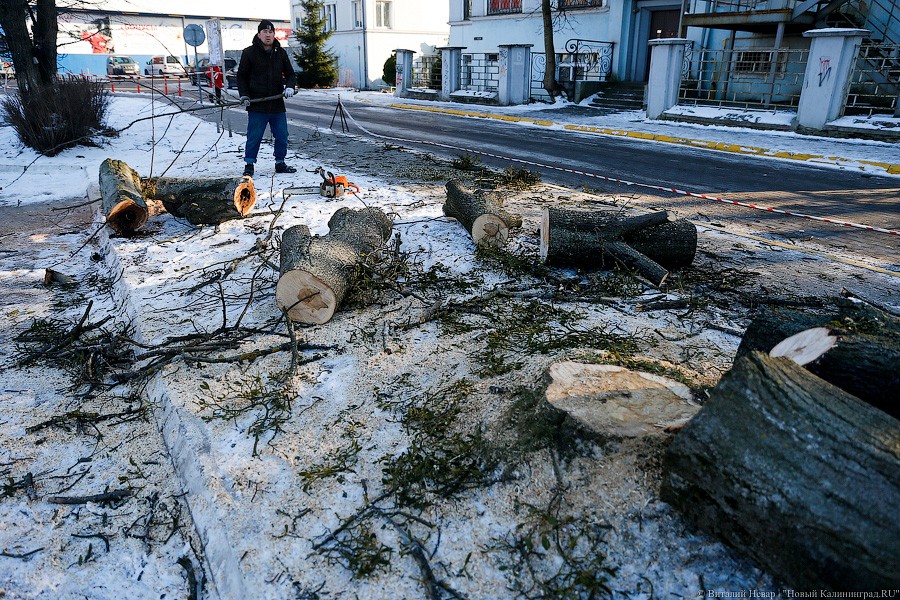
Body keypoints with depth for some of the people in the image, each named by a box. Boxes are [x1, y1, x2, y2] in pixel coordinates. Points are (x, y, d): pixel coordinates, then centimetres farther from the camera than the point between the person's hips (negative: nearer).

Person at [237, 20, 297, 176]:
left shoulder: (280, 53, 10)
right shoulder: (249, 53, 0)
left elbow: (290, 74, 16)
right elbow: (241, 76, 5)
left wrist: (289, 87, -4)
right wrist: (244, 95, -7)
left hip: (278, 104, 4)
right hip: (257, 105, -3)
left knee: (282, 136, 7)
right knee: (254, 137, 0)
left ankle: (280, 163, 21)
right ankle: (249, 164, 13)